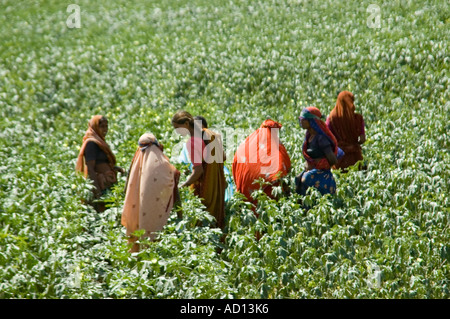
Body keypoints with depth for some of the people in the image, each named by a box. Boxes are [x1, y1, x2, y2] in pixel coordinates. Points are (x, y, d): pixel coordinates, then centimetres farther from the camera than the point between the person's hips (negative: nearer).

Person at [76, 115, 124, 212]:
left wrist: (119, 169, 9)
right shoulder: (91, 143, -11)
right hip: (100, 186, -9)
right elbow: (90, 169, -18)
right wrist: (97, 191, -24)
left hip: (108, 185, 9)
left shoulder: (100, 142, 18)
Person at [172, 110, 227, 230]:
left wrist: (182, 186, -16)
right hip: (218, 184, 8)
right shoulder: (210, 134, 3)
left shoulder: (192, 142, -21)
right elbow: (222, 158, 11)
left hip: (204, 188, -8)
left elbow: (198, 171, -23)